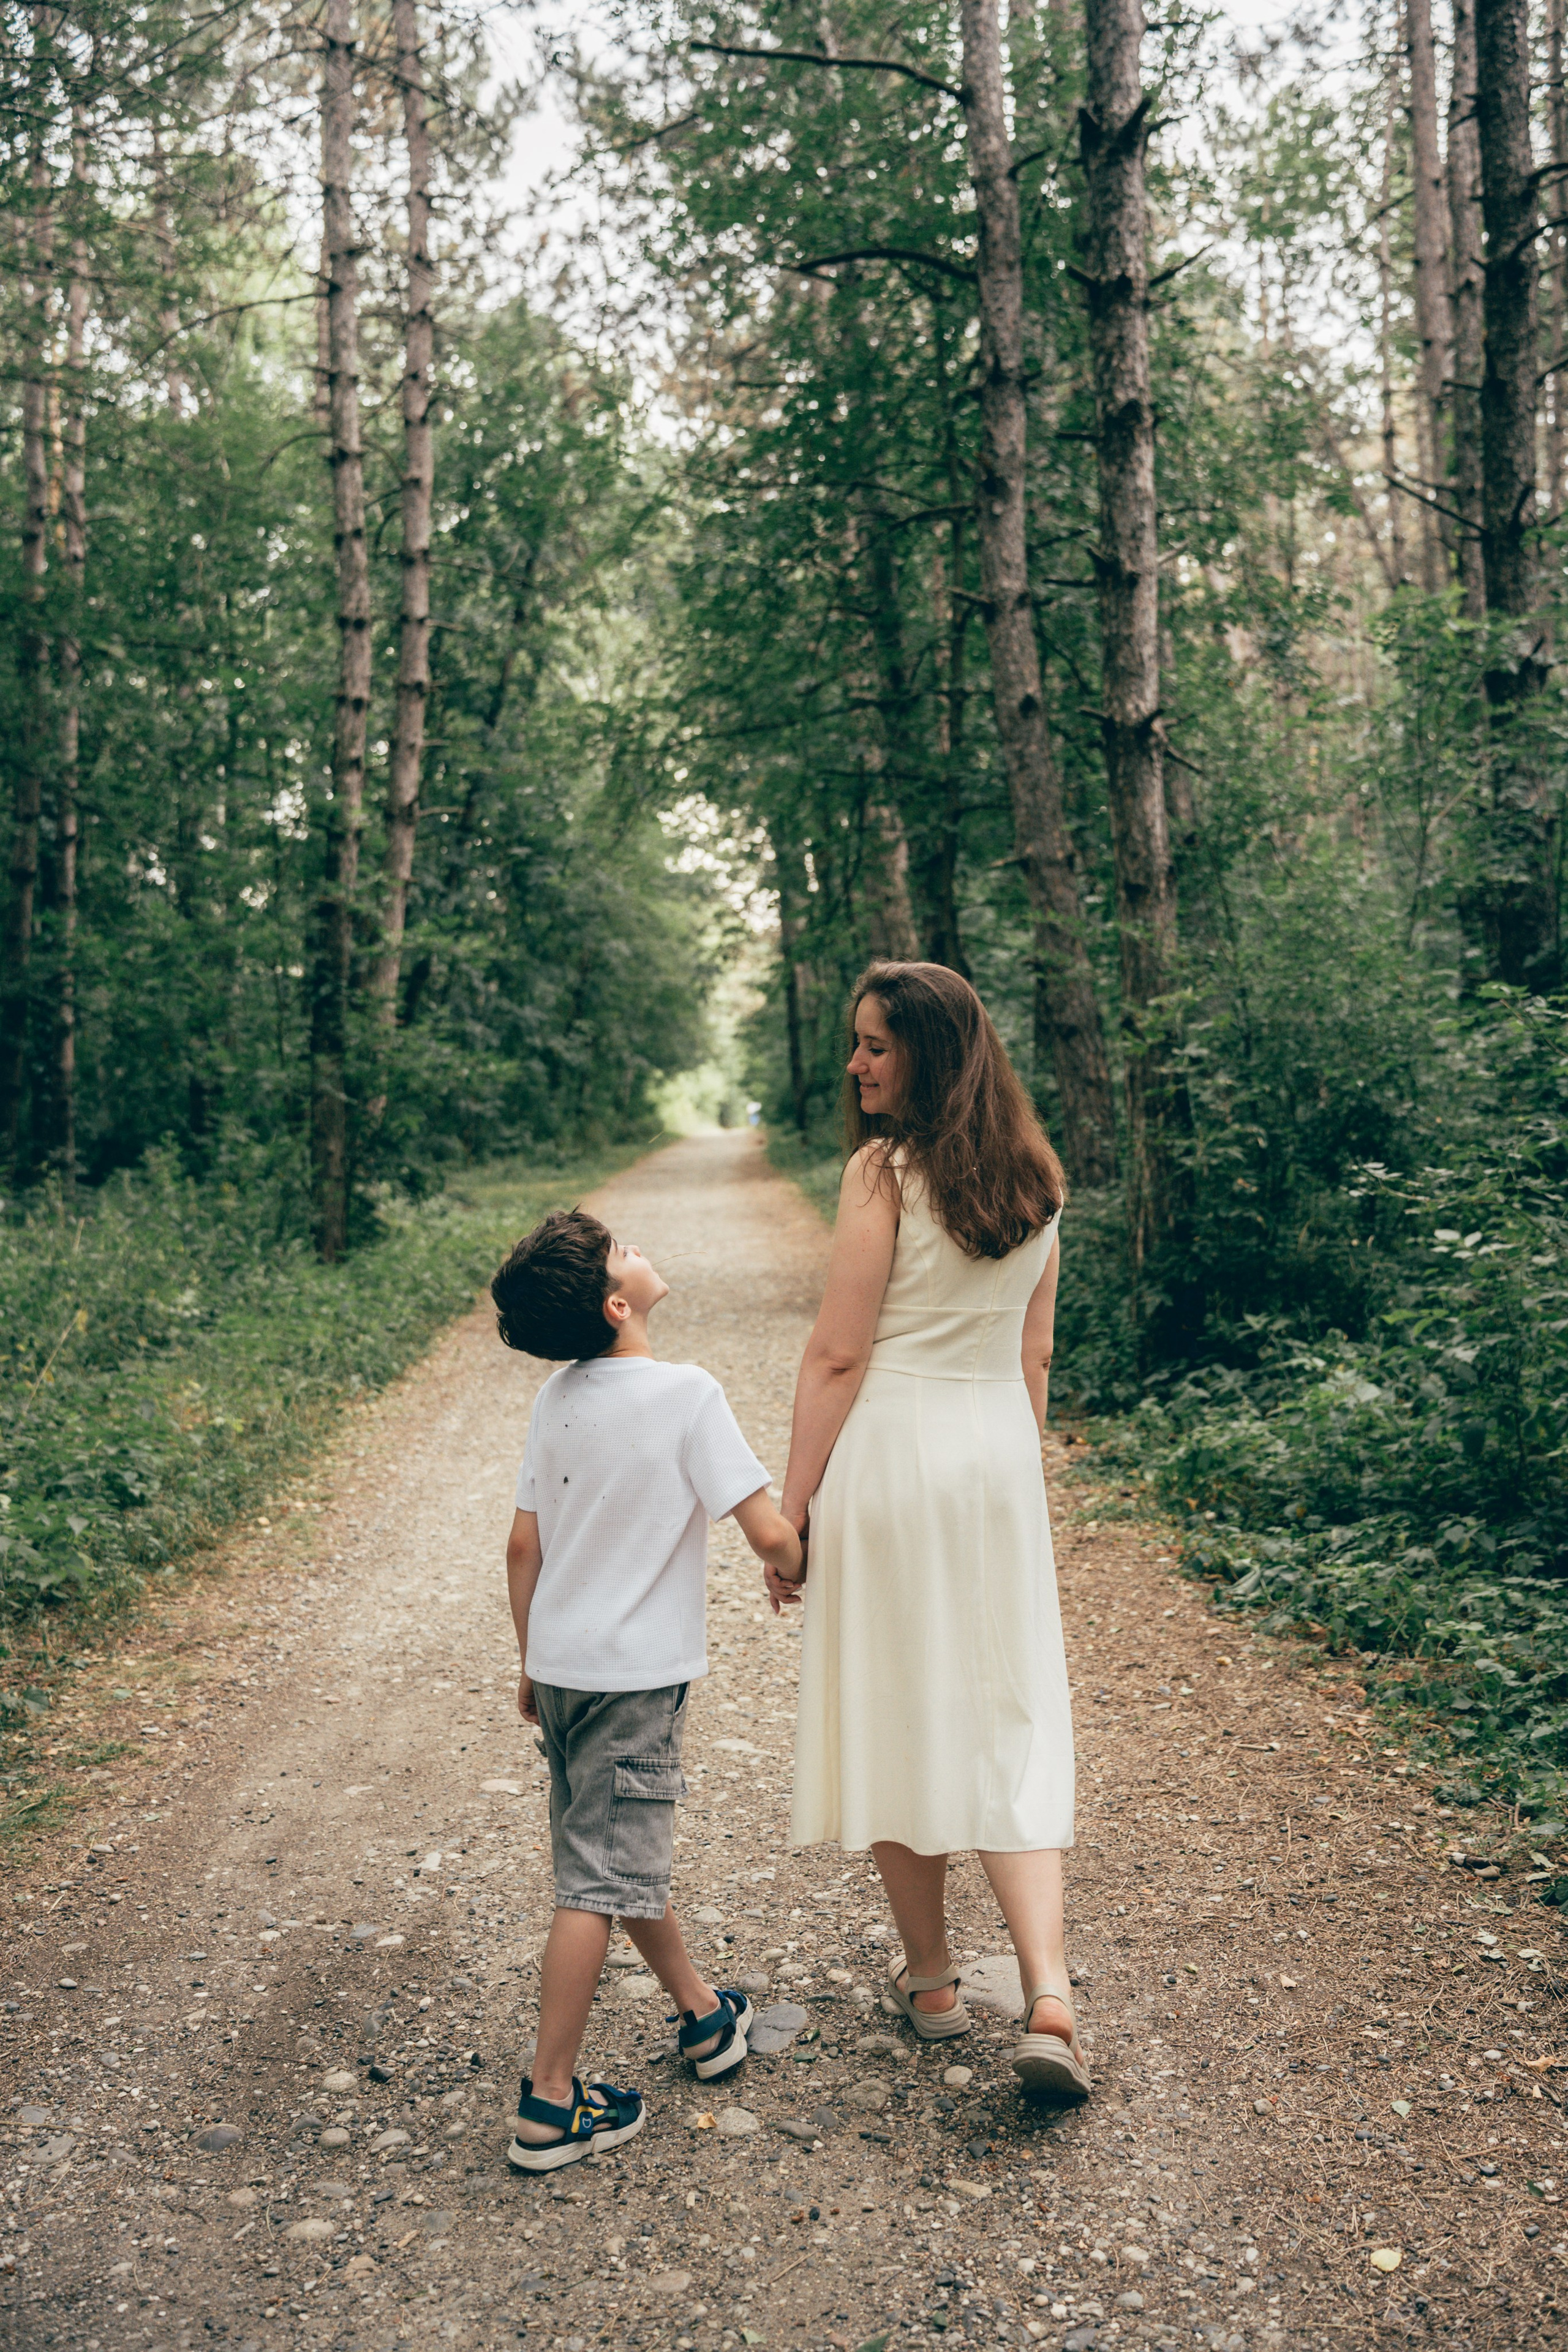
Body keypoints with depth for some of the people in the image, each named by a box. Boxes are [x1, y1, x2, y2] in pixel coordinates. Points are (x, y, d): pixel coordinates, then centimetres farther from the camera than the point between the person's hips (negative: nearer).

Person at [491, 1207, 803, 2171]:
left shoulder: (558, 1397, 3)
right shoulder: (687, 1392, -17)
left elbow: (524, 1548, 8)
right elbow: (769, 1532, -18)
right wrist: (795, 1569, 5)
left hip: (561, 1665, 8)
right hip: (635, 1676, -7)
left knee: (626, 1851, 20)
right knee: (599, 1882, 1)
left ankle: (705, 2015, 39)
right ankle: (549, 2104, 9)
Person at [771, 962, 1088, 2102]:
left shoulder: (884, 1171, -12)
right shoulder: (1036, 1177, 7)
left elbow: (838, 1354, -13)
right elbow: (1034, 1351, 13)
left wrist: (792, 1507, -7)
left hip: (893, 1452, -5)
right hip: (1000, 1454, 5)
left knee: (895, 1715, 11)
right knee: (1012, 1723, 7)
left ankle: (932, 1981, 25)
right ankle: (1050, 1997, -4)